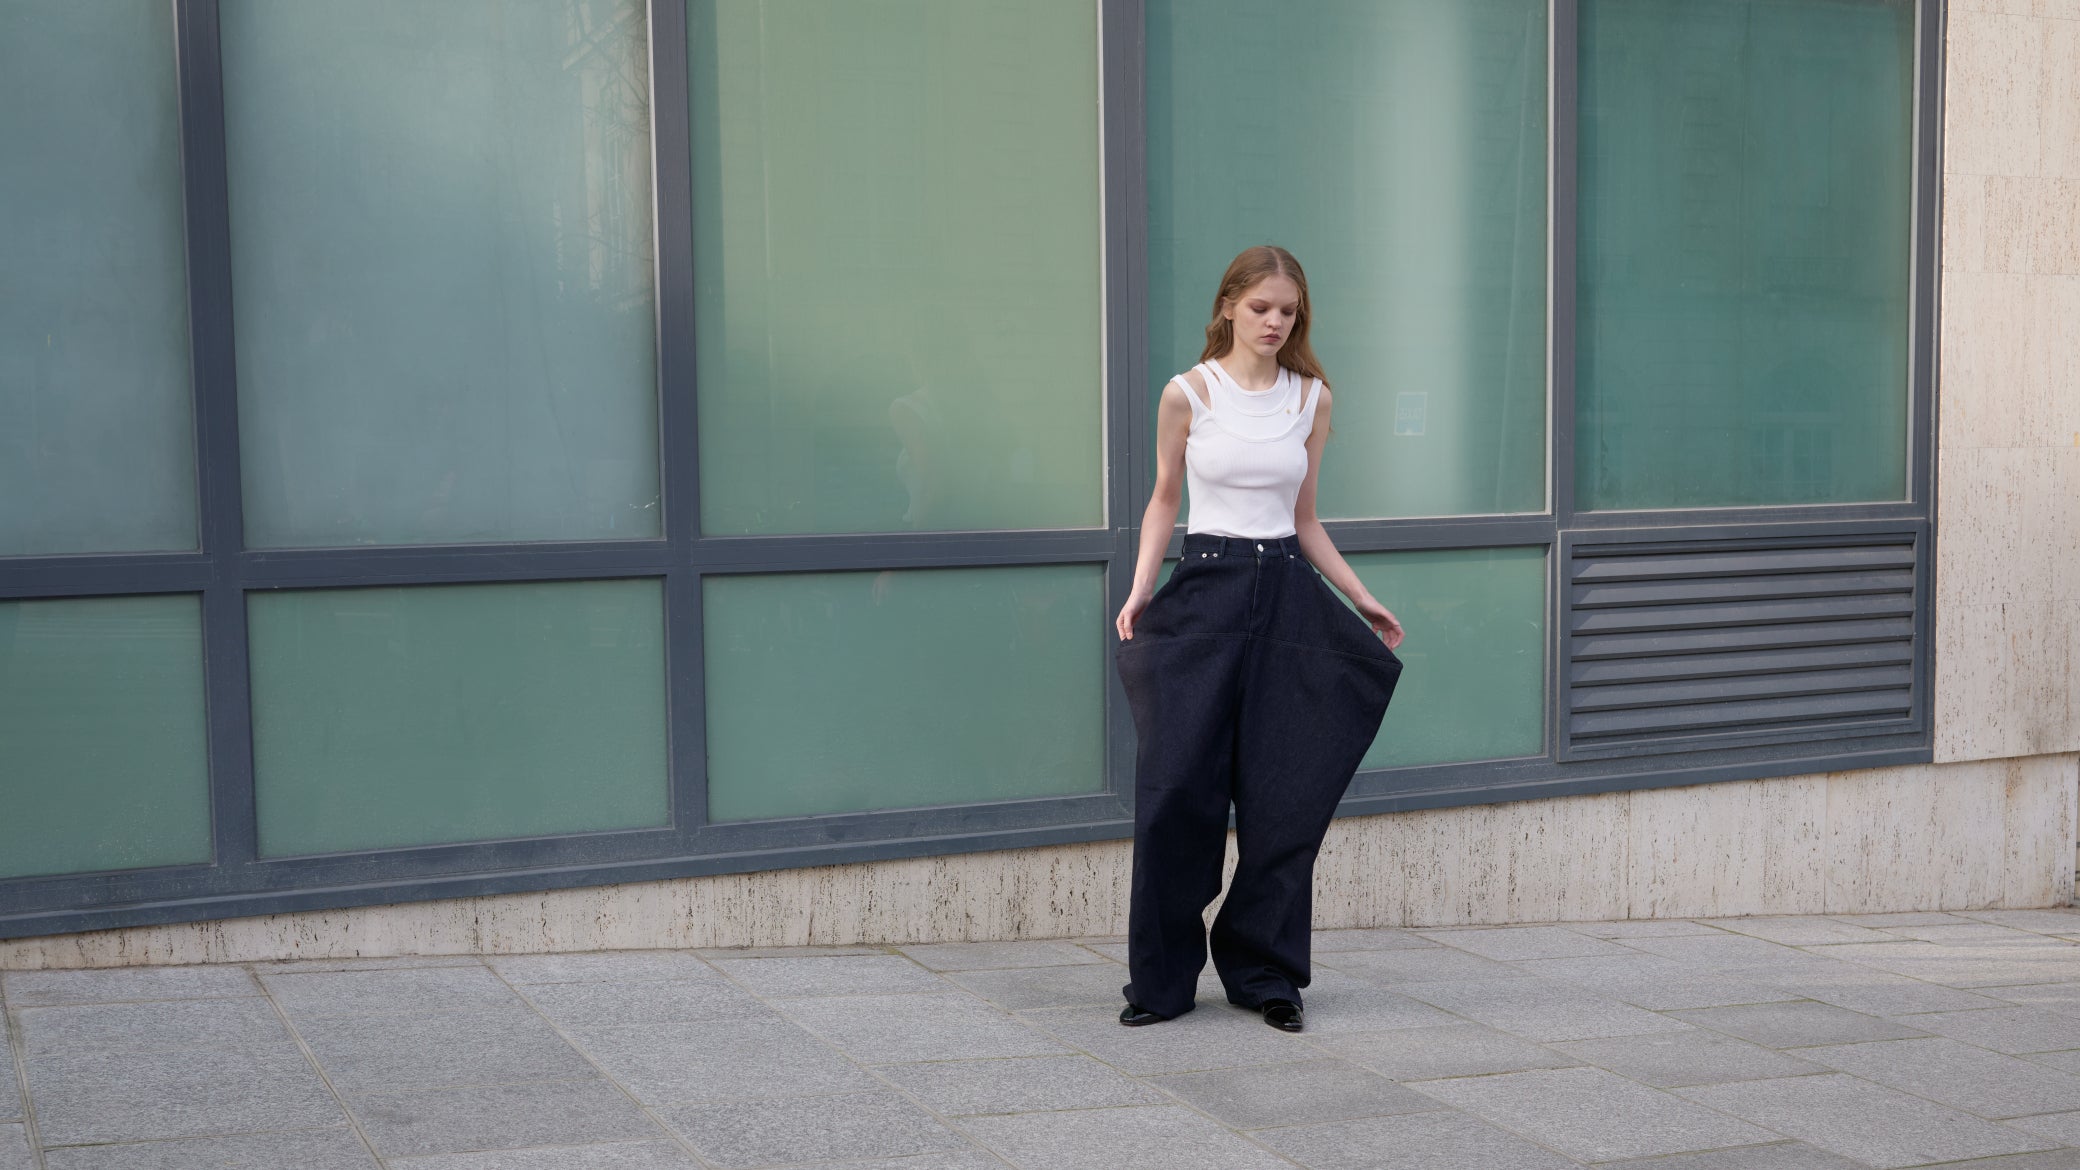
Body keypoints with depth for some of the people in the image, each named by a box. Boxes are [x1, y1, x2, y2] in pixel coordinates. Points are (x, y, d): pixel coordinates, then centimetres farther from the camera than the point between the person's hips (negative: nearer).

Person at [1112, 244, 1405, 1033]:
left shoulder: (1312, 399, 8)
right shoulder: (1188, 393, 0)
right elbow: (1164, 498, 9)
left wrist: (1360, 598, 13)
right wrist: (1141, 588, -4)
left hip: (1287, 596, 3)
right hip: (1205, 590, -2)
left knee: (1284, 799, 4)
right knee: (1176, 789, -4)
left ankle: (1266, 974, 17)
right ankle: (1161, 979, 9)